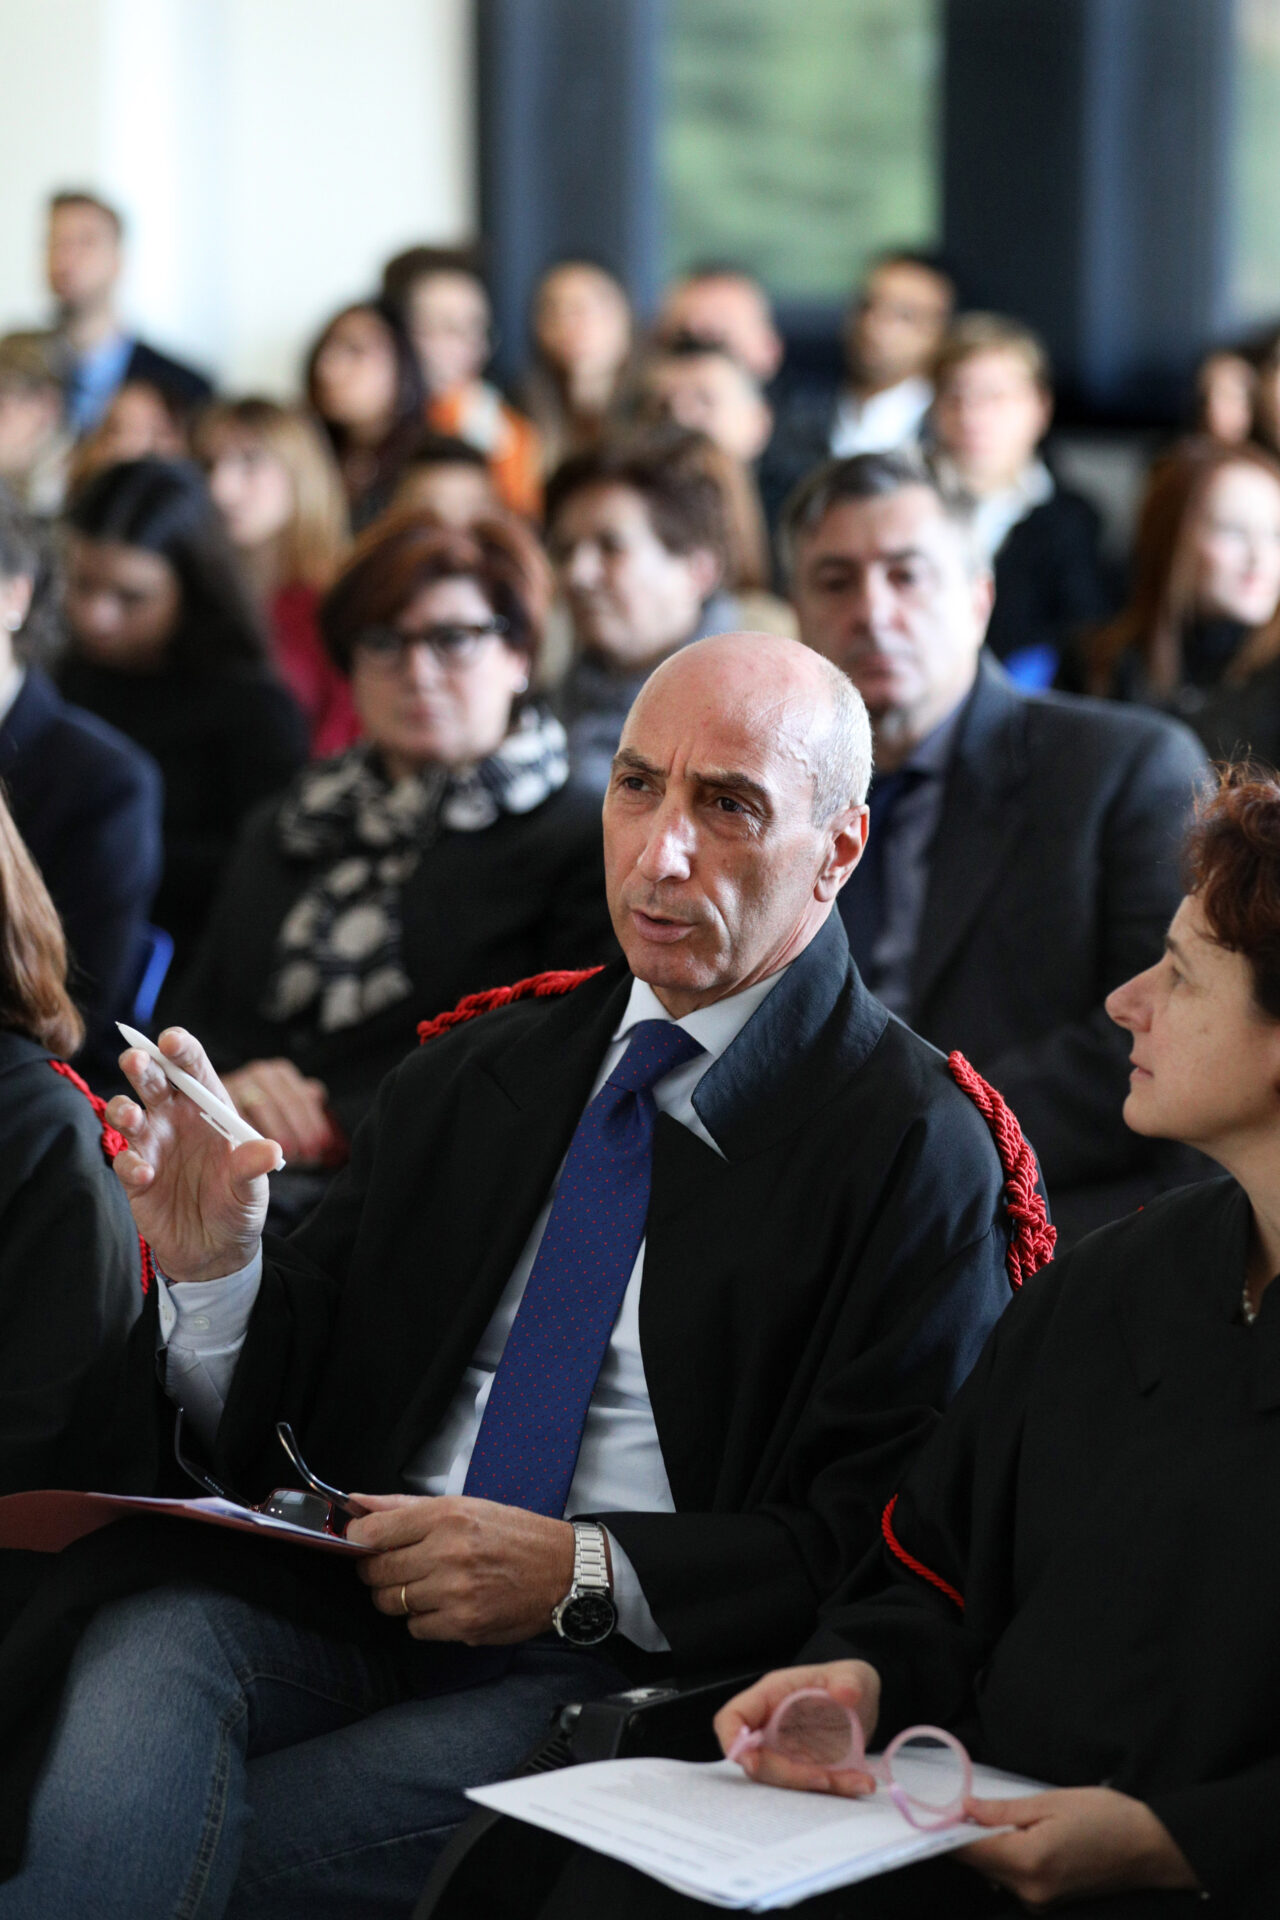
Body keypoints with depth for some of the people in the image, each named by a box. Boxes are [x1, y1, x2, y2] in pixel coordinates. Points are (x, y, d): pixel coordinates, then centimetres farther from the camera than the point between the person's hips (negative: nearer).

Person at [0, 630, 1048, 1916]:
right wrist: (211, 1267, -4)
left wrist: (581, 1573, -17)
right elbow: (282, 1418, 17)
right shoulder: (475, 1071, 17)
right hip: (349, 1612, 5)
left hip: (627, 1671, -5)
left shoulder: (916, 1152, 0)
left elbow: (889, 1548, -7)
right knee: (140, 1660, -30)